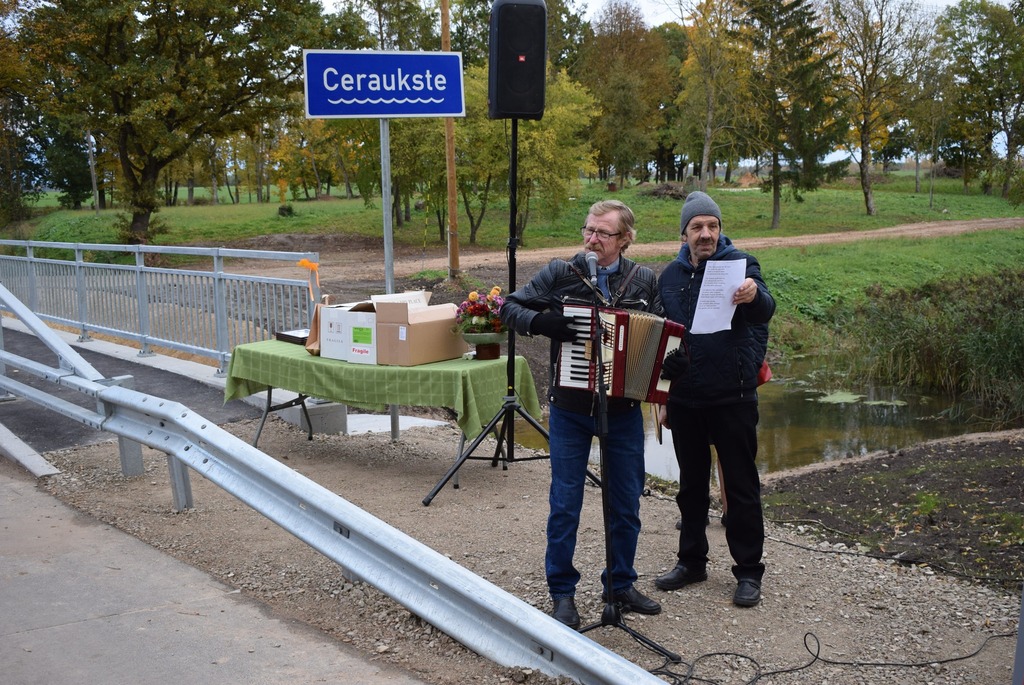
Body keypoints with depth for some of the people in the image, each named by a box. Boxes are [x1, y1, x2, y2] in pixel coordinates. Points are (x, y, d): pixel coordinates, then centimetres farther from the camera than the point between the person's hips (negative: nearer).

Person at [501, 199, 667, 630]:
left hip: (623, 409, 2)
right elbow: (510, 307, -2)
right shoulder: (560, 274, -5)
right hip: (570, 410, -2)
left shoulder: (644, 282, 0)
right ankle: (562, 592, 19)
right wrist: (539, 322, -22)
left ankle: (620, 585, 29)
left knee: (626, 505, 11)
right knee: (565, 504, 4)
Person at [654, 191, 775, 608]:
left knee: (741, 487, 4)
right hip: (684, 398, 4)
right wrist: (663, 398, 13)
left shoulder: (739, 264, -6)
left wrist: (755, 296, -49)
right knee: (691, 485, 15)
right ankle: (691, 561, 28)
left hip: (732, 397, -4)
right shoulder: (670, 276, 6)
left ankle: (748, 570, 15)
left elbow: (765, 309, -25)